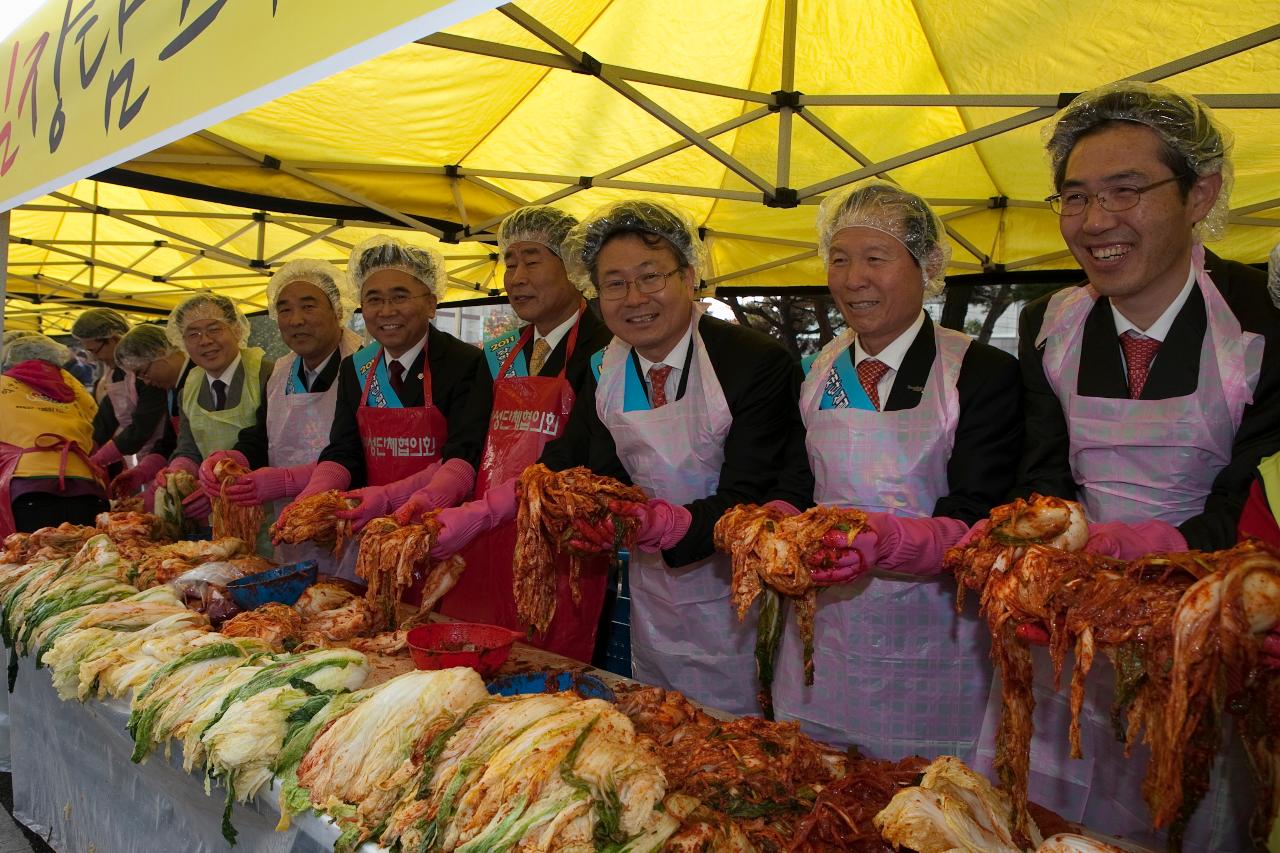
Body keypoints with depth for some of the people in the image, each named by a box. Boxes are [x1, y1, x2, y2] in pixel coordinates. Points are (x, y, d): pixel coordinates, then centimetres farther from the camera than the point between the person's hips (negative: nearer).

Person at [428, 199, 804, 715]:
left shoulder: (758, 362, -19)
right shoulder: (602, 373, 0)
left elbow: (749, 501, -24)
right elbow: (564, 466, 2)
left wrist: (654, 523, -41)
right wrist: (477, 515, -12)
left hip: (732, 595, -5)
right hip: (653, 593, 5)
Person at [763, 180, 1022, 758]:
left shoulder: (985, 373, -8)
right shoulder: (818, 374, 6)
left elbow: (977, 523, -15)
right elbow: (796, 486, 8)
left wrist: (886, 538, -34)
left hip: (932, 652, -3)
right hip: (823, 647, 4)